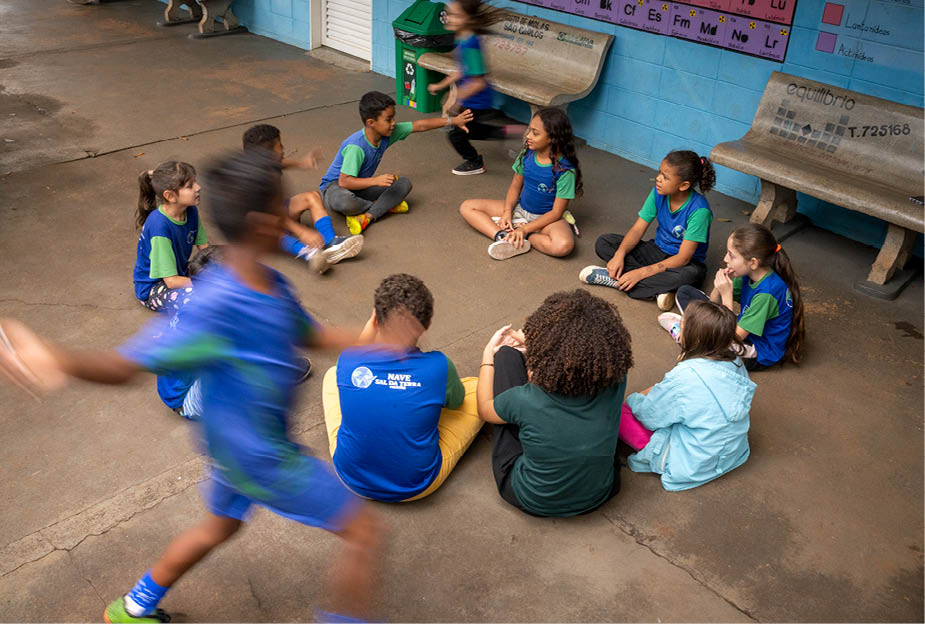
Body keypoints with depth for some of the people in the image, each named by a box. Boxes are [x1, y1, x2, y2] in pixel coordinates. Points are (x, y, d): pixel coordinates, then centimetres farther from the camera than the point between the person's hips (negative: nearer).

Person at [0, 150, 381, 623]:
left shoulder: (274, 286, -7)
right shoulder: (215, 306, -33)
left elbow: (310, 334, 11)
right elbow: (126, 366, -28)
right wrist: (55, 359, -44)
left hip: (240, 445, 9)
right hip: (261, 456, -9)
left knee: (220, 525, 32)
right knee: (362, 530, 1)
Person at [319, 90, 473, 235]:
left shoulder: (387, 133, -9)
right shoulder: (356, 147, -31)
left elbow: (420, 125, -3)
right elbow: (344, 181, -34)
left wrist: (453, 121, -4)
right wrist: (376, 180, -42)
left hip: (361, 185, 7)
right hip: (335, 186, -7)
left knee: (404, 183, -10)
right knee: (343, 202, -44)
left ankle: (366, 217, -25)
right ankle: (385, 206, -13)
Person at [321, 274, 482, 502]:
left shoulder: (346, 362, -18)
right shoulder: (438, 367, -23)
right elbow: (456, 400, 1)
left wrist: (372, 324, -2)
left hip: (352, 479, 2)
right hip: (417, 486, -2)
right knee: (477, 389, 10)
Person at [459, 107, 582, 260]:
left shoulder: (565, 170, -22)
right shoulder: (527, 154, -7)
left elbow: (556, 212, -20)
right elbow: (516, 185, 5)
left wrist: (525, 229, -26)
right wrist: (507, 212, -12)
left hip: (546, 217, -5)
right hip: (520, 208, 5)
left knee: (564, 245, -40)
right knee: (466, 207, -6)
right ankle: (502, 236, -29)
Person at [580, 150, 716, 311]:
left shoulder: (699, 210, -27)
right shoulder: (658, 193, -11)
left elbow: (683, 258, -28)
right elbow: (638, 228, -8)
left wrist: (642, 272, -33)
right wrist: (620, 254, -27)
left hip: (681, 262, -5)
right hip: (658, 250, 5)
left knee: (693, 273, -42)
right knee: (603, 243, -10)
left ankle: (611, 279, -32)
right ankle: (659, 289, -24)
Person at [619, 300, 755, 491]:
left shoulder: (684, 377, -30)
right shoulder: (735, 360, -10)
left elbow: (648, 415, -15)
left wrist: (633, 398, 9)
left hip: (693, 465, -8)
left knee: (617, 411, -5)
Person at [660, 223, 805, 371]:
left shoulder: (767, 293, -32)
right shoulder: (749, 275, -7)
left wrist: (727, 295, -29)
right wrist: (719, 285, -19)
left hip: (758, 356, -8)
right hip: (744, 330, 8)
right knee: (685, 292, 8)